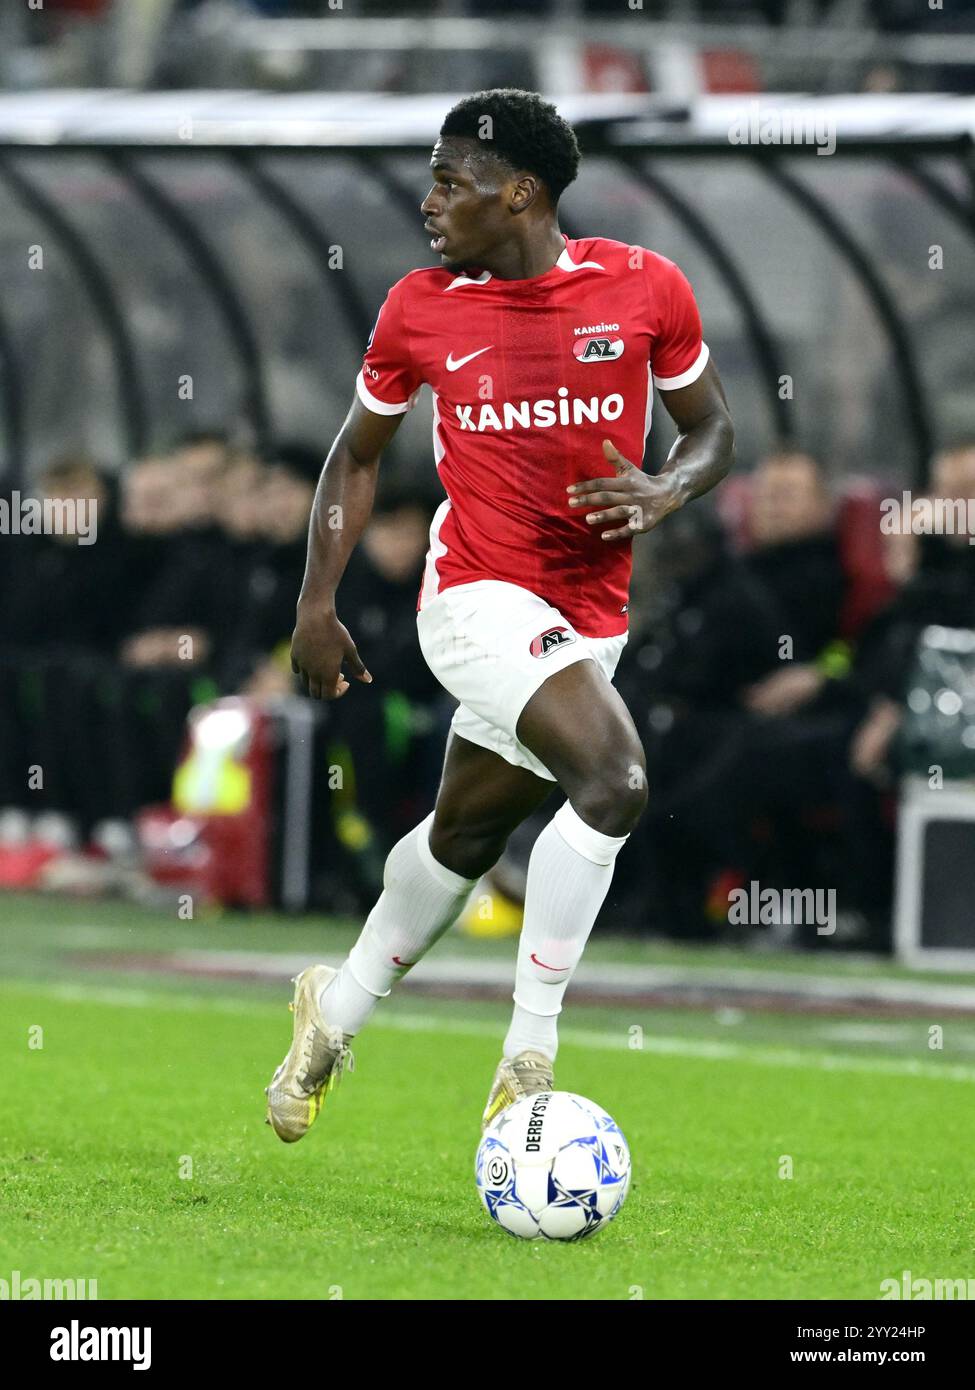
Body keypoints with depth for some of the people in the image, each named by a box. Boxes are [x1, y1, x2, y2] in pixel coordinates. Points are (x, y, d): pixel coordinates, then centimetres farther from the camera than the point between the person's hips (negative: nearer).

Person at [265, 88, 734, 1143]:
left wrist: (664, 493, -12)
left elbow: (712, 429, 9)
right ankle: (527, 1061, -20)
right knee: (614, 780, -26)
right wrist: (316, 602, 6)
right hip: (479, 598, -3)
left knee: (467, 834, 16)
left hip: (591, 618, 3)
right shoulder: (419, 311, -2)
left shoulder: (645, 288, -3)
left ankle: (337, 1014, 40)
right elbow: (358, 453, 12)